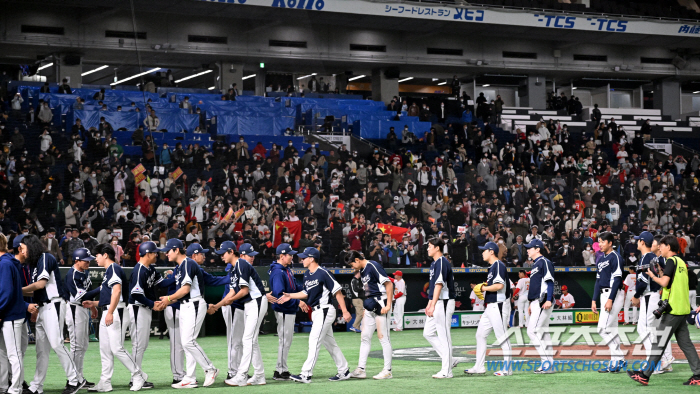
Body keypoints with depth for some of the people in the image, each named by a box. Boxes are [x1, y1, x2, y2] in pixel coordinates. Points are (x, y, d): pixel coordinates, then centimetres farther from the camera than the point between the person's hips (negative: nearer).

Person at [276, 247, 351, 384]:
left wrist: (345, 312, -16)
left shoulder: (323, 273, -16)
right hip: (316, 312, 9)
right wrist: (290, 296, 7)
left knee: (314, 341, -13)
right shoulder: (307, 275, 10)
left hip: (325, 311, -9)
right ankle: (344, 371, 22)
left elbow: (337, 292, -15)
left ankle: (306, 374, -15)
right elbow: (306, 293, 20)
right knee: (329, 343, 13)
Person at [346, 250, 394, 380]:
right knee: (365, 337, 7)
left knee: (383, 337, -5)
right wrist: (366, 308, 15)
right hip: (371, 306, 9)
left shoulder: (373, 266, -13)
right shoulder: (363, 271, 15)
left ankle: (387, 371, 0)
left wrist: (388, 305, -20)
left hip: (381, 304, -9)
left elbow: (389, 284, -16)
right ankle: (361, 369, 10)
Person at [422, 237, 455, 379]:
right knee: (428, 333, 11)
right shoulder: (434, 263, 17)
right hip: (436, 303, 10)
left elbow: (439, 285, -21)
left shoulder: (442, 262, -14)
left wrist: (433, 305, -25)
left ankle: (447, 371, -3)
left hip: (444, 302, -10)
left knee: (444, 335, -7)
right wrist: (429, 304, 22)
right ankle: (448, 360, 15)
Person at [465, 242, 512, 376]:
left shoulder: (499, 265, -13)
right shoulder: (492, 267, 18)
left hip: (499, 306, -11)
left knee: (502, 337, -7)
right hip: (491, 307, 11)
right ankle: (479, 367, 14)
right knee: (480, 334, 11)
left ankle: (507, 368, -2)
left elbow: (499, 286, -24)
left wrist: (484, 288, -13)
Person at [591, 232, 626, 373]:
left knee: (603, 329, -14)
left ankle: (619, 359, -10)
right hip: (604, 295, 9)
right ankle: (616, 362, 12)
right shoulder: (601, 259, 18)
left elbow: (617, 279, -17)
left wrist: (610, 299, -23)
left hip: (614, 295, -9)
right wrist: (594, 300, 16)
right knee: (611, 330, 9)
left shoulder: (615, 257, -10)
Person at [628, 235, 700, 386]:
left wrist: (653, 276, -2)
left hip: (672, 310, -9)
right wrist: (660, 275, 16)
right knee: (685, 343, 9)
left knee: (658, 344, -6)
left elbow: (664, 282, -19)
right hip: (683, 309, 9)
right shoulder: (681, 262, 17)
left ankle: (645, 375, -4)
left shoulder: (671, 261, -10)